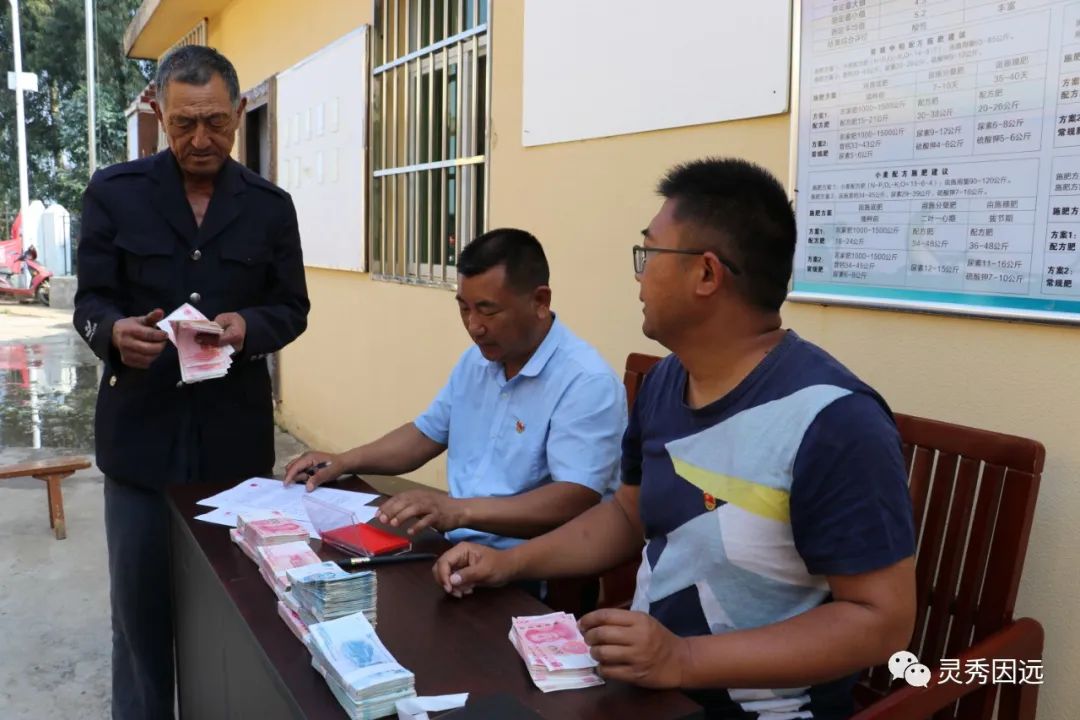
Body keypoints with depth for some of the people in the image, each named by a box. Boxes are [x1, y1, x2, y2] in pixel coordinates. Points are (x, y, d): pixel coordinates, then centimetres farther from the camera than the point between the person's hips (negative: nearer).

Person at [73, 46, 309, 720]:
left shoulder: (271, 205, 3)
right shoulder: (114, 191, 0)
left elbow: (292, 308, 5)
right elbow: (90, 301, 1)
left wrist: (249, 327, -17)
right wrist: (115, 332, -23)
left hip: (234, 431, 1)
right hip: (141, 429, 0)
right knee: (140, 600, 11)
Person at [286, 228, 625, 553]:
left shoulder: (587, 382, -18)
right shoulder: (476, 359, 9)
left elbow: (576, 502, -27)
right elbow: (427, 434, 21)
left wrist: (460, 510, -35)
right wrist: (345, 461, 8)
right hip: (455, 546, 8)